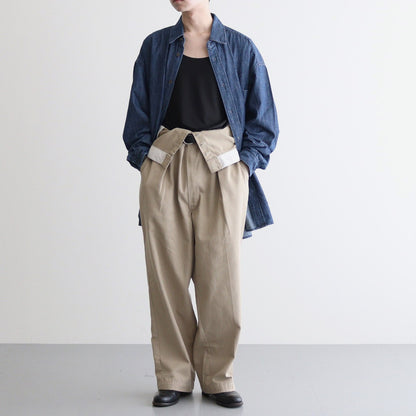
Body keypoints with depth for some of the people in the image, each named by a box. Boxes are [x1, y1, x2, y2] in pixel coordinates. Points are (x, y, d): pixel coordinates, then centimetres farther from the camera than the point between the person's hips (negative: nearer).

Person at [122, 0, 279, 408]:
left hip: (223, 169, -1)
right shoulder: (155, 46, 11)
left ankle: (217, 377, 15)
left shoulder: (241, 48, 7)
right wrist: (145, 161, 2)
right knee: (167, 274, 2)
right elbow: (138, 115, 13)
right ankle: (173, 377, 15)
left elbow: (263, 122, 9)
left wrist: (244, 163, -2)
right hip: (165, 168, 1)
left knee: (221, 276, 0)